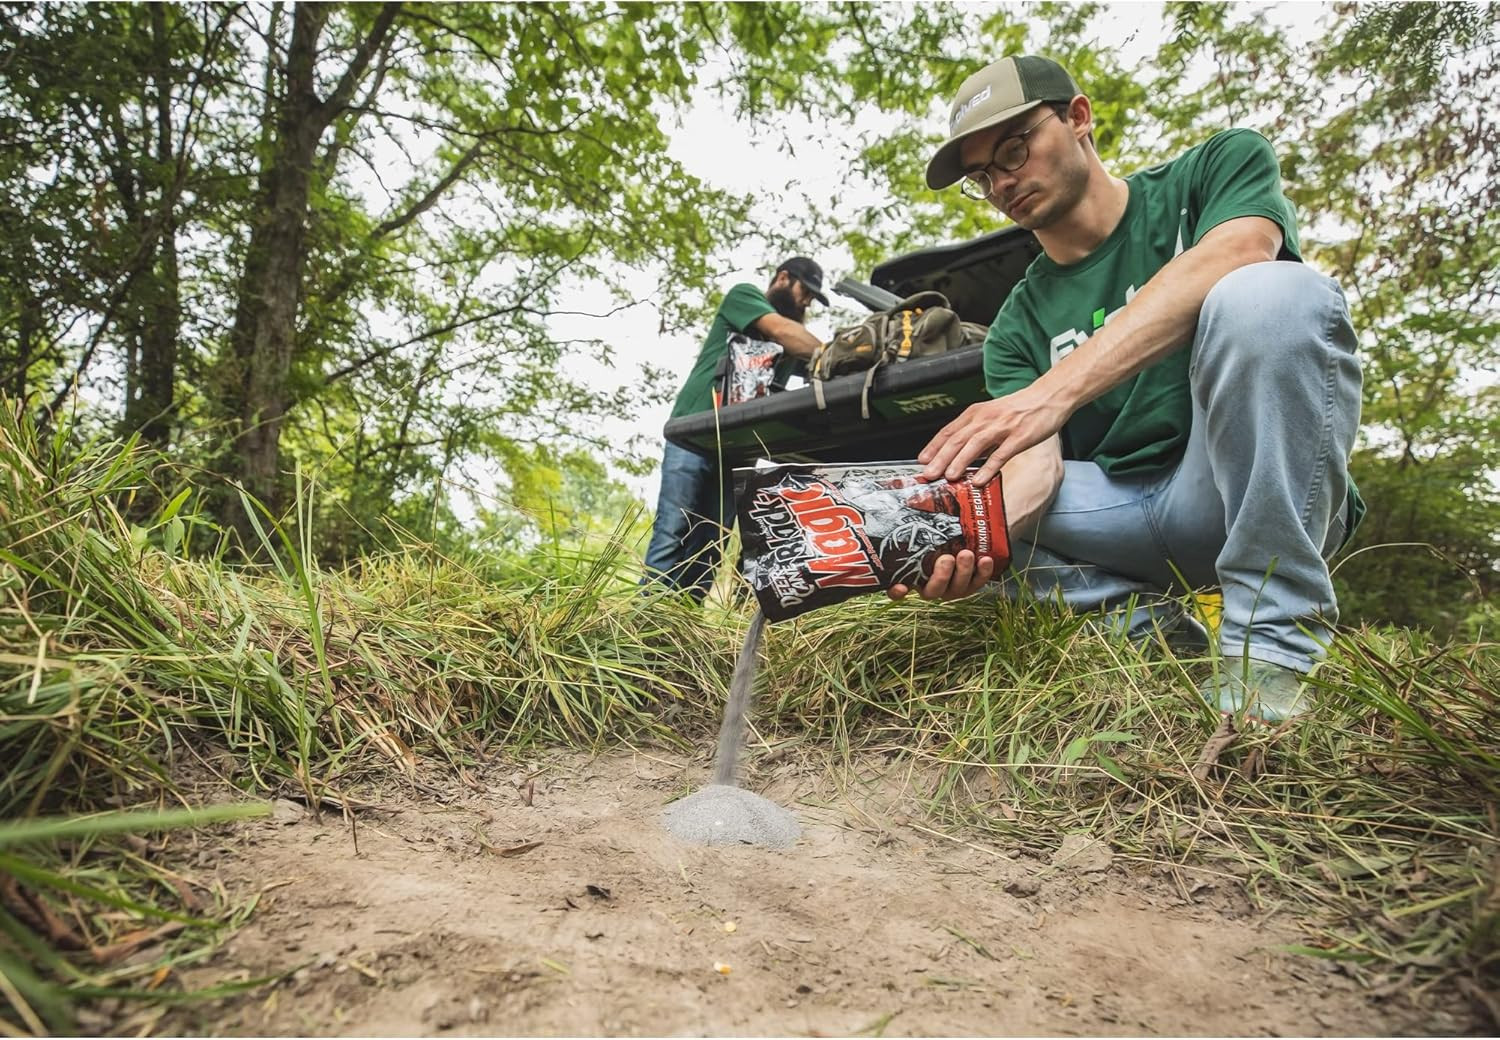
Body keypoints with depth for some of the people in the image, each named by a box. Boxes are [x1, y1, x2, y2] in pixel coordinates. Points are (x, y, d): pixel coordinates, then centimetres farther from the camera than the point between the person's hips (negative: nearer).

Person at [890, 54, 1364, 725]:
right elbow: (1037, 461, -7)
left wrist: (1055, 390, -34)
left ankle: (1270, 645, -22)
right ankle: (1149, 625, -5)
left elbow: (1228, 261, -21)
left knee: (1271, 292, -30)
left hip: (1261, 495, -3)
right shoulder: (1017, 327, 7)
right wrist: (973, 540, -31)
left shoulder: (1218, 167, 2)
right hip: (1122, 509, 3)